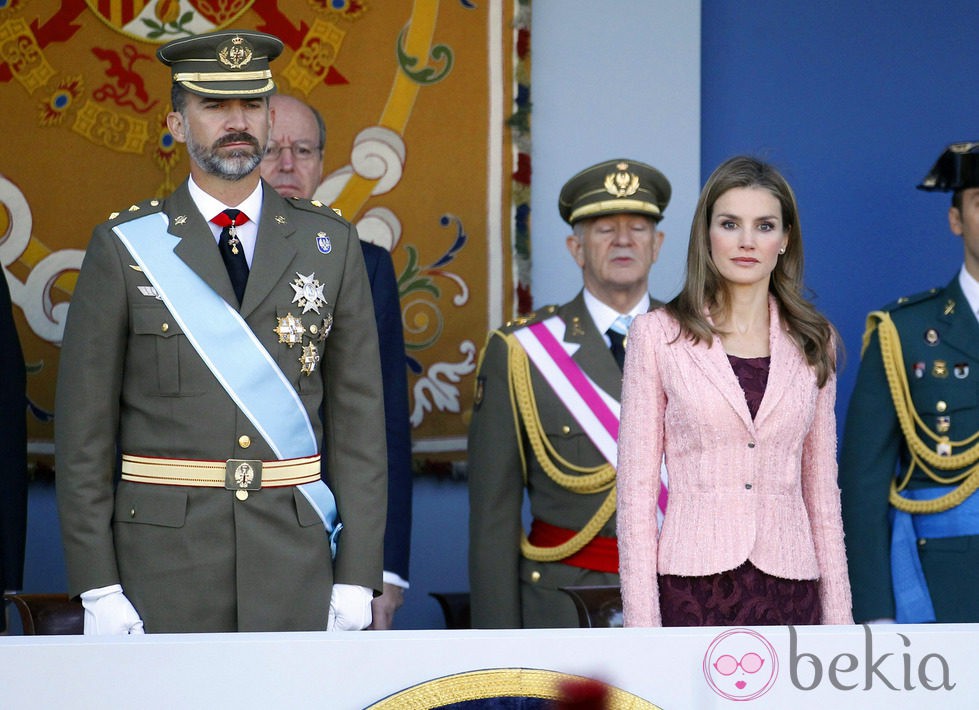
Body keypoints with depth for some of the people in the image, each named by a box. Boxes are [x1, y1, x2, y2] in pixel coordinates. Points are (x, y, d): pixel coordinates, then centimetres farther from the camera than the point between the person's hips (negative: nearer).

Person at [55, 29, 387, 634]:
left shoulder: (331, 246, 7)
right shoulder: (124, 249, 1)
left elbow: (359, 418, 5)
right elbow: (83, 430, 0)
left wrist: (357, 578, -1)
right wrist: (98, 588, -6)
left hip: (297, 565, 1)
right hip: (164, 560, -1)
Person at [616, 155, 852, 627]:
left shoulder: (813, 343, 11)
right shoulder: (658, 335, 2)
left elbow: (822, 487, 14)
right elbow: (636, 488, 1)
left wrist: (838, 616, 8)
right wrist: (641, 622, -6)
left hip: (790, 591, 2)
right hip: (695, 588, -2)